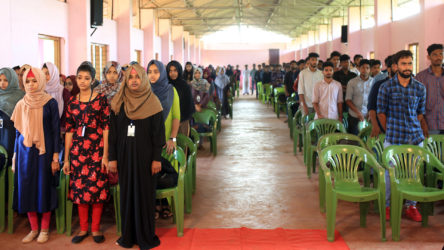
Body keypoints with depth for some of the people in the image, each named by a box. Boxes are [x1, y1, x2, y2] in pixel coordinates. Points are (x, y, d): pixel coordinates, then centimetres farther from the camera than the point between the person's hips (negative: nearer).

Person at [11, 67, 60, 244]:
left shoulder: (50, 103, -3)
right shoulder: (21, 105, 8)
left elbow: (56, 130, -3)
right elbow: (18, 131, 12)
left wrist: (55, 157, -8)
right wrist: (15, 156, 9)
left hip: (44, 151, -3)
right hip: (25, 152, 3)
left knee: (44, 187, 1)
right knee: (27, 188, 4)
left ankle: (44, 229, 12)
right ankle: (34, 229, 16)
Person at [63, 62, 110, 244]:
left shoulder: (101, 99, -1)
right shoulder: (72, 102, 9)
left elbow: (106, 127, -4)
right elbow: (69, 130, 9)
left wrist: (106, 155, -10)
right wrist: (66, 158, 8)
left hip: (96, 149, -3)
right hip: (77, 150, 3)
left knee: (97, 188, 0)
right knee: (79, 189, 6)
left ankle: (95, 229, 12)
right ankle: (83, 229, 18)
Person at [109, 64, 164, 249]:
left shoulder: (152, 102, -2)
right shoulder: (118, 103, 4)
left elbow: (158, 132, -4)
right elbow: (112, 131, 4)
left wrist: (157, 158, -9)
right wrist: (112, 157, -1)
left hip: (145, 155, -2)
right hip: (124, 154, 2)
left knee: (145, 192, 4)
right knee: (126, 192, 7)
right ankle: (128, 235, 17)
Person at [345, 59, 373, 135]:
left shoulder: (374, 82, 4)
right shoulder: (352, 82, 3)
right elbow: (348, 100, 0)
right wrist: (357, 112, -10)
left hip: (368, 117, 0)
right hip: (354, 117, 0)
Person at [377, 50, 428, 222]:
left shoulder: (420, 88, 6)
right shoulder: (386, 87, -2)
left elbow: (420, 114, 12)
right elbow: (381, 112, 3)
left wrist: (423, 132, 7)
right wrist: (390, 131, 1)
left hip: (415, 137, 3)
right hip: (393, 139, -2)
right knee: (389, 171, 2)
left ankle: (411, 206, 19)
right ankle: (386, 205, 16)